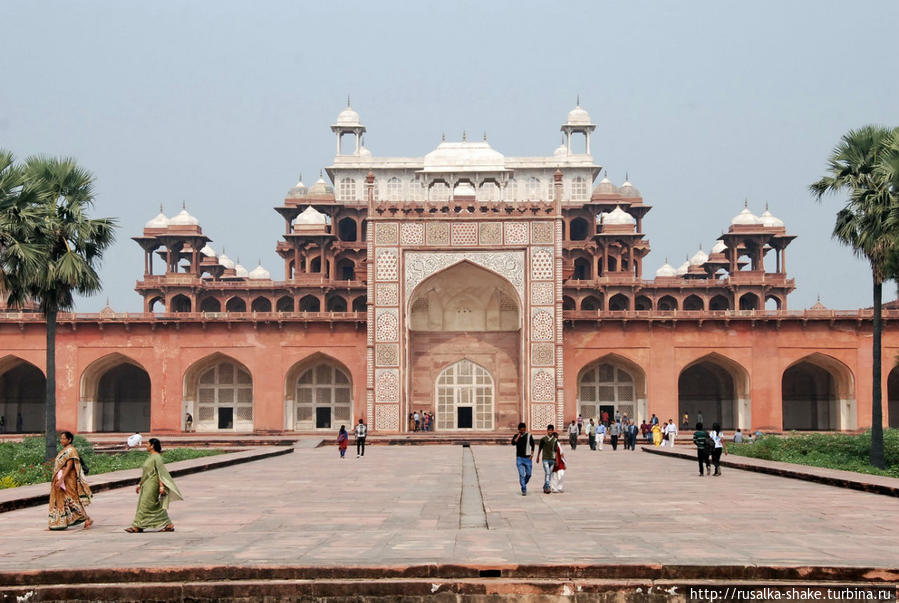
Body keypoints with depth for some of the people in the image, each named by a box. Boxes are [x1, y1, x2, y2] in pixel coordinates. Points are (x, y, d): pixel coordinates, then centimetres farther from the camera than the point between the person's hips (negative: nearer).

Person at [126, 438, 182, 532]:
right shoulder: (150, 457, 15)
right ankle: (168, 525, 10)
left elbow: (160, 473, -18)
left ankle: (137, 526, -3)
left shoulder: (157, 457, -14)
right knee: (156, 507, 9)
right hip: (147, 486, 10)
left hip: (152, 486, -10)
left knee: (145, 505, -6)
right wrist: (140, 485, 23)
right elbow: (145, 473, 22)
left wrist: (161, 486, -23)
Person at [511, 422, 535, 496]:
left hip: (527, 458, 1)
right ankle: (523, 490, -6)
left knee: (528, 474, 4)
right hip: (519, 458, -1)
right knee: (521, 475, -8)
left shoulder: (529, 436, 3)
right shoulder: (516, 436, 3)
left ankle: (524, 484, 32)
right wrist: (519, 435, -12)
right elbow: (513, 443, -15)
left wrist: (532, 454, -7)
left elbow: (532, 445, 5)